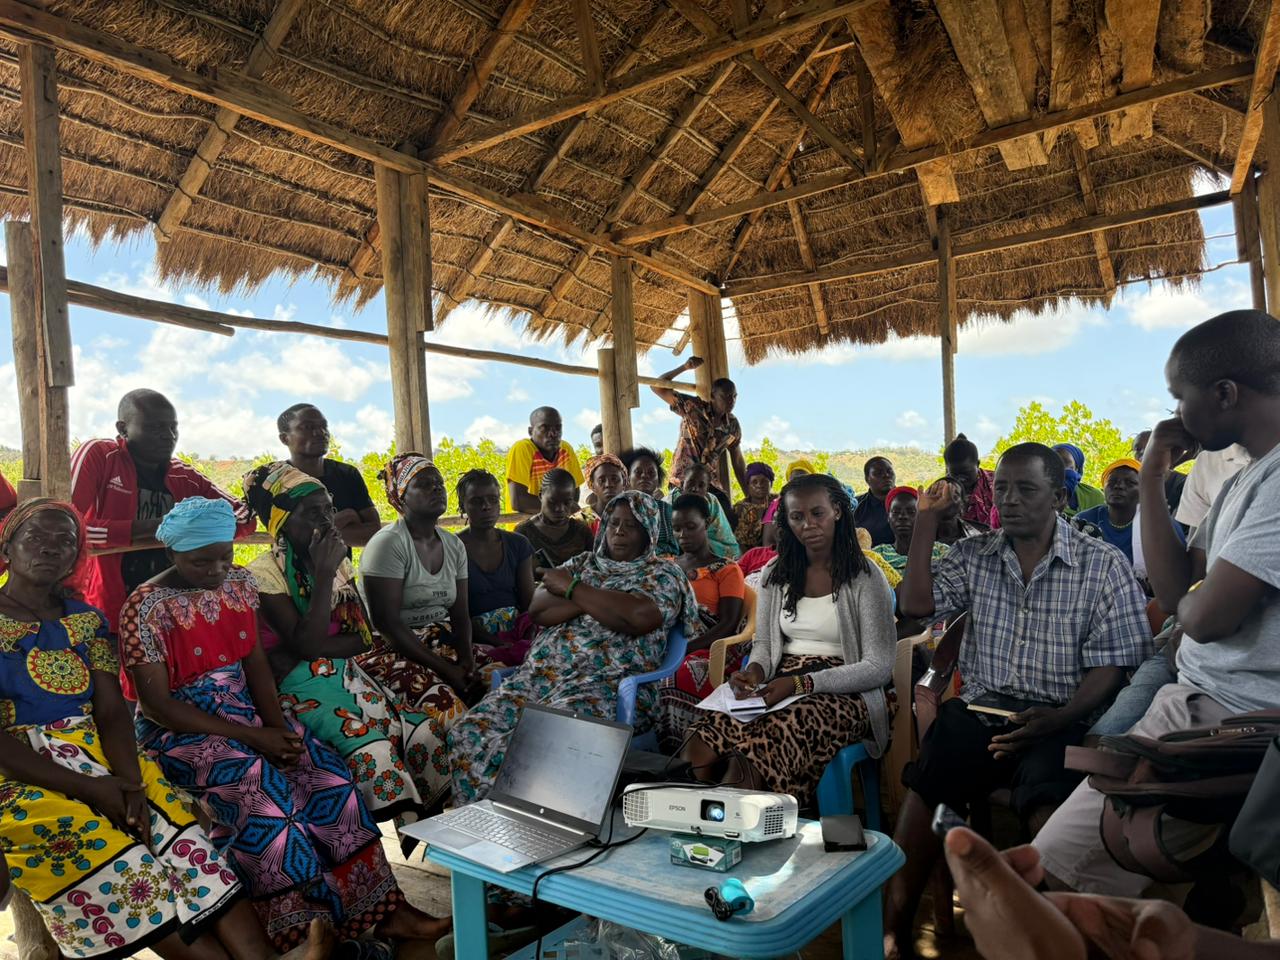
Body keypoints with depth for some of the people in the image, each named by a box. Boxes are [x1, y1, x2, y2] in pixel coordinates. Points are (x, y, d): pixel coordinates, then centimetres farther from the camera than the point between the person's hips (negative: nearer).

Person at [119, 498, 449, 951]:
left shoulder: (239, 583, 3)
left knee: (328, 775, -15)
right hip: (181, 730, -5)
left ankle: (382, 908, -8)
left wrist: (278, 726, -12)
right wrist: (248, 736, -21)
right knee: (262, 792, -30)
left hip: (245, 710, 5)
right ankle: (303, 928, -17)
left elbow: (255, 662, 5)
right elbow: (156, 704, -16)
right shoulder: (147, 607, -14)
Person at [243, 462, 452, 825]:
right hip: (301, 689, -6)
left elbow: (364, 637, 6)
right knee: (373, 750, -29)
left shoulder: (337, 561, 10)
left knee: (426, 731, -14)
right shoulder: (264, 573, -9)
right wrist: (324, 574, -20)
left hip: (347, 675, 6)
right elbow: (306, 643, -18)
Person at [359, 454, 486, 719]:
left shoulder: (454, 546, 10)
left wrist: (467, 661, -12)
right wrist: (446, 670, -19)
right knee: (452, 711, -32)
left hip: (445, 644, 7)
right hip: (393, 651, -7)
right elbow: (386, 624, -17)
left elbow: (460, 614, 9)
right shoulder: (388, 543, -12)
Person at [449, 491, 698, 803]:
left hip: (606, 684, -5)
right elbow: (537, 609, 9)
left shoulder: (663, 574, 9)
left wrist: (572, 589, -2)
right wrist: (594, 600, -5)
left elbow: (638, 617, -14)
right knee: (469, 733, -17)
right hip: (538, 675, 6)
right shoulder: (583, 563, 24)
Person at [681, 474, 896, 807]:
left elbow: (879, 666, -7)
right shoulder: (775, 573, 13)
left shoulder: (864, 577, -2)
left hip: (842, 695, -3)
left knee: (773, 737, -36)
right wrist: (756, 670, -6)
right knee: (701, 745, -26)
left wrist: (802, 683, -18)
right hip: (779, 690, 4)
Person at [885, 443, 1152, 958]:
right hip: (982, 705, 2)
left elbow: (1112, 664, -1)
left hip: (1062, 718, -2)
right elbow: (915, 605, 2)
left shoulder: (1104, 565, 3)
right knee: (925, 785, -25)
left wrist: (1060, 718, -18)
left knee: (1048, 802, -33)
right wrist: (926, 519, 2)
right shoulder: (973, 555, 13)